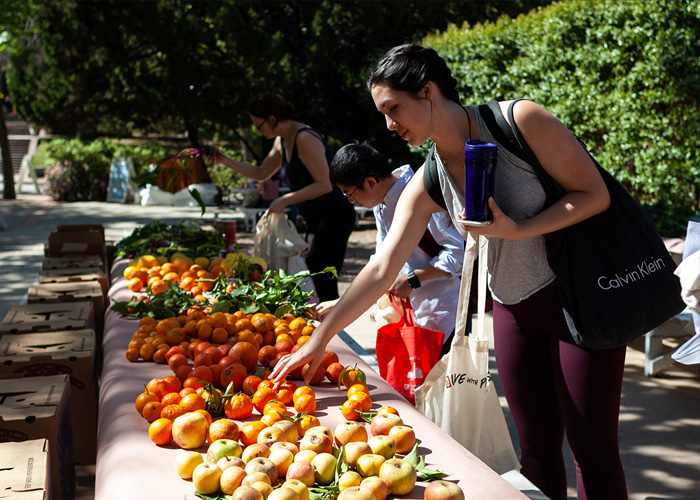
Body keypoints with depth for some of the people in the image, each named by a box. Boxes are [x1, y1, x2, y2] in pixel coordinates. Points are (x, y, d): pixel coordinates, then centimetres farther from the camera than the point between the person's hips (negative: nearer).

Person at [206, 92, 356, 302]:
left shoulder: (304, 139, -19)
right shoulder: (281, 142, 11)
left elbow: (324, 185, -23)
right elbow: (261, 173, 25)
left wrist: (285, 200, -20)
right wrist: (225, 160, 19)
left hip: (334, 216, -10)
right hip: (315, 220, 10)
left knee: (324, 286, -11)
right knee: (312, 282, 11)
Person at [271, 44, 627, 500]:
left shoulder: (519, 121, -16)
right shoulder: (427, 187, -1)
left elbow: (595, 195, -12)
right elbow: (382, 268, -4)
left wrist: (517, 231, -24)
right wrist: (319, 340, -8)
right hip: (514, 308, 5)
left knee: (593, 447, -1)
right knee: (537, 446, 9)